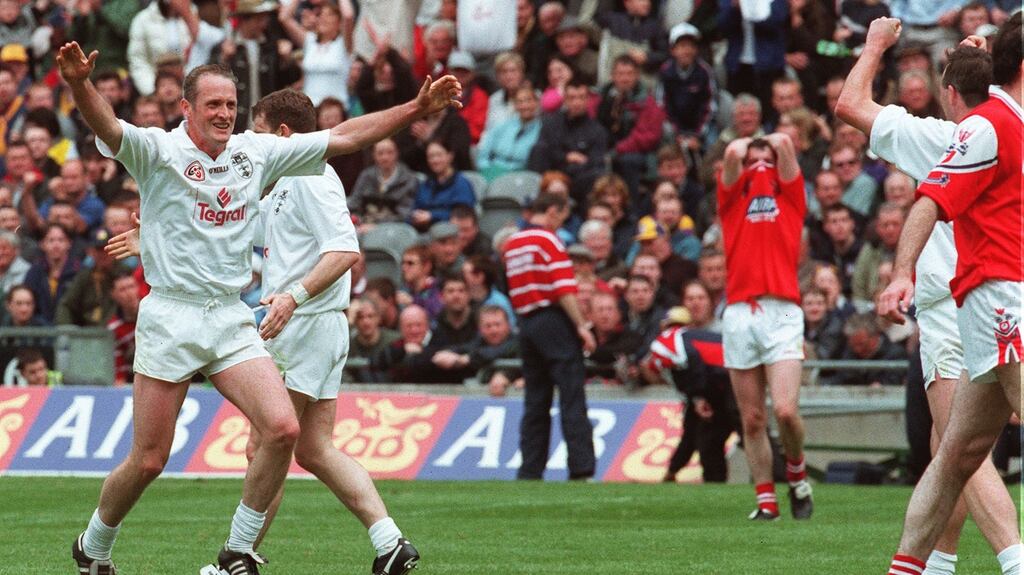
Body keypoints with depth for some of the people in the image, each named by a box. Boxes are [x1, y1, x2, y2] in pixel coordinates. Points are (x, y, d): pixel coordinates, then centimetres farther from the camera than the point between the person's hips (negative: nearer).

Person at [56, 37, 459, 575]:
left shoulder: (255, 152, 8)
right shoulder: (158, 150, -7)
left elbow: (342, 137, 12)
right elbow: (107, 128, -27)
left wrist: (417, 108, 5)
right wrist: (80, 85, -48)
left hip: (232, 319, 4)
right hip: (169, 319, -4)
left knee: (282, 428, -15)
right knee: (148, 460, -2)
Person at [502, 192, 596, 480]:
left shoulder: (512, 243, 14)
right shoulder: (548, 240, -8)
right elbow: (564, 290, -15)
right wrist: (581, 326, -14)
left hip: (525, 323, 7)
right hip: (554, 322, -7)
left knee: (535, 402, 9)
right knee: (572, 399, -7)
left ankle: (530, 471, 6)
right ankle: (581, 469, -12)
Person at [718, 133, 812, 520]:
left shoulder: (789, 197, 15)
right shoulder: (733, 200, 16)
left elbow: (785, 144, 6)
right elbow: (732, 154, 3)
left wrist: (774, 143, 27)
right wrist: (744, 148, 23)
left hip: (782, 313, -2)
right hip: (739, 312, 2)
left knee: (785, 410, -14)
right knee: (752, 420, 0)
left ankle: (796, 474, 12)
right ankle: (766, 500, 6)